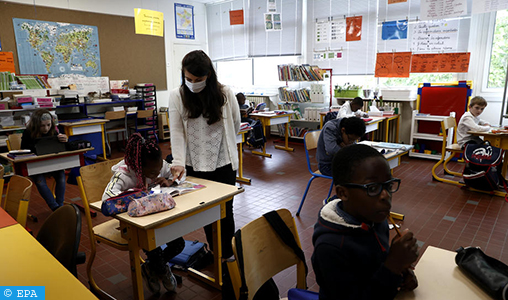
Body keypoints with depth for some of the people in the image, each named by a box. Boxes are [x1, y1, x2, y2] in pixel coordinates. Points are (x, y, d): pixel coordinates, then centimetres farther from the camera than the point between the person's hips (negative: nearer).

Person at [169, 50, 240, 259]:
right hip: (195, 165, 1)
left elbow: (235, 125, 6)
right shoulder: (177, 96, -4)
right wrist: (179, 161, -18)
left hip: (223, 163, -1)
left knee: (224, 212, 6)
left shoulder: (225, 94, -7)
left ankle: (226, 256, 23)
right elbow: (177, 132, -8)